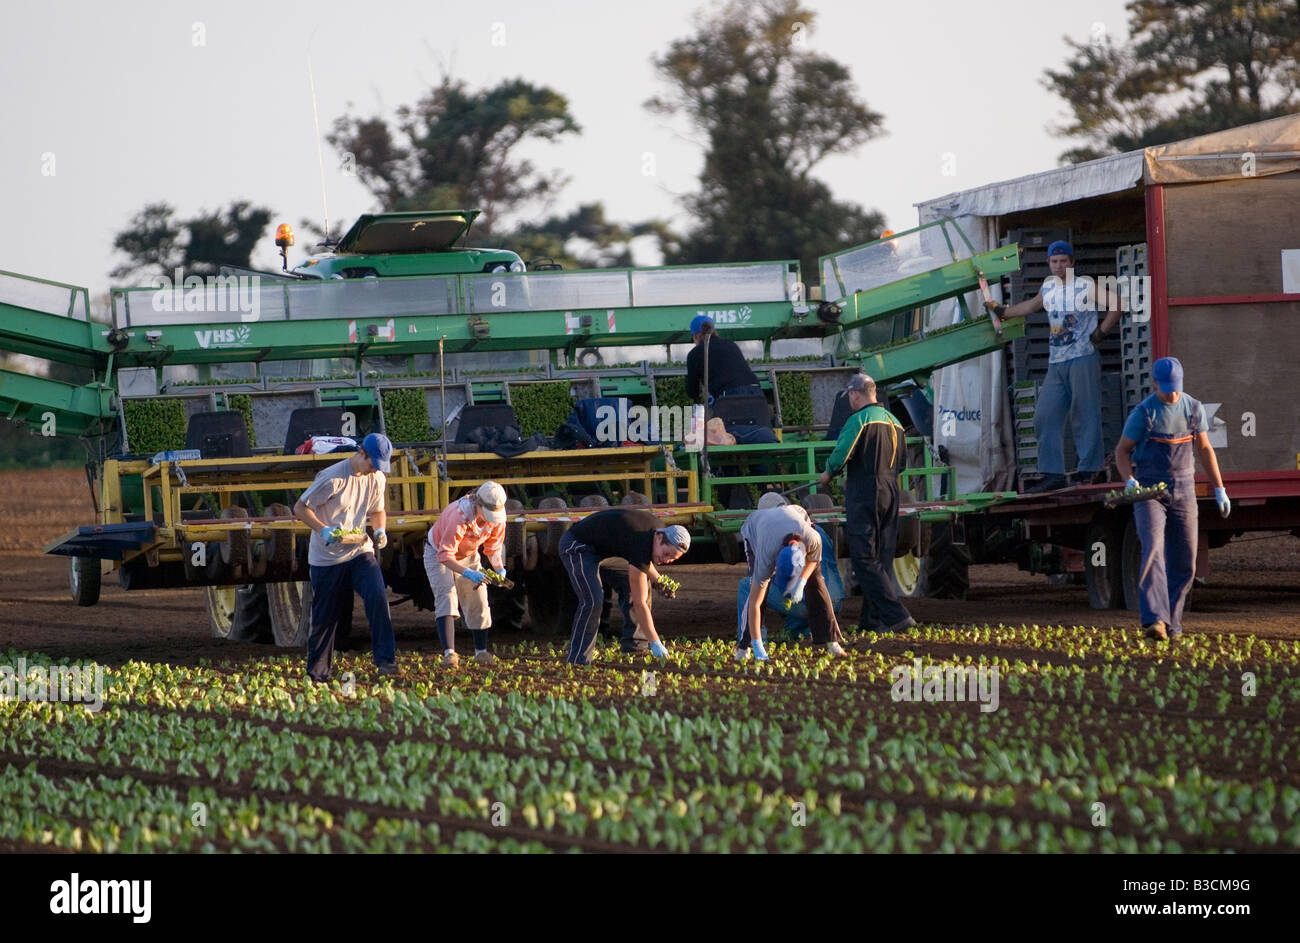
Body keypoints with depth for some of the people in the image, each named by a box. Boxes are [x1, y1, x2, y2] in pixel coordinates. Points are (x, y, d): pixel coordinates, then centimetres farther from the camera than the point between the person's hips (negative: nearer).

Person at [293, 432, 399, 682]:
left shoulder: (377, 478, 3)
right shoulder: (332, 478, -16)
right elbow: (300, 508, -11)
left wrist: (380, 530, -2)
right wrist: (323, 530, -26)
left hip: (359, 552, 4)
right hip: (327, 557, -4)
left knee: (377, 596, -19)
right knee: (325, 616, 3)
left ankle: (385, 660, -16)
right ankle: (317, 669, 21)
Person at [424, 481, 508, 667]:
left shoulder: (497, 518, -22)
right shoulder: (459, 516, -41)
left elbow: (493, 547, -4)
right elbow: (445, 555, -39)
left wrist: (499, 568, -23)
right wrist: (468, 573, -52)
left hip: (468, 557, 6)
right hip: (438, 554, -6)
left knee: (478, 602, 3)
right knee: (446, 597, -22)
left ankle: (481, 652, 18)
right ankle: (449, 653, -31)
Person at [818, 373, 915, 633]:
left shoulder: (859, 420, -11)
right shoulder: (894, 422, 16)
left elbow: (841, 454, -17)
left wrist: (829, 474, 4)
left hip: (864, 495, -8)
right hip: (890, 492, 8)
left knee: (864, 559, -9)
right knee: (882, 559, 11)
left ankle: (896, 616, -18)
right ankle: (872, 620, 13)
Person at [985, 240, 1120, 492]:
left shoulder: (1085, 287, -3)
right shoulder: (1048, 288, 15)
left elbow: (1115, 305, -3)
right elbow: (1032, 306, 34)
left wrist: (1101, 332, -9)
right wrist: (1001, 310, 39)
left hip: (1083, 358, -6)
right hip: (1056, 363, 6)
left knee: (1084, 414, -8)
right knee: (1045, 416, -1)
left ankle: (1090, 469, -5)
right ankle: (1053, 474, 1)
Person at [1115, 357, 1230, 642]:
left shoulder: (1193, 408, 4)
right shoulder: (1143, 413, -9)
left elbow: (1204, 449, 14)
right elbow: (1122, 450, -1)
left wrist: (1219, 489, 11)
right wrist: (1129, 480, -20)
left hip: (1183, 492, 5)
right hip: (1149, 490, -5)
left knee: (1184, 562, 3)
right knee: (1154, 552, -21)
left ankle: (1171, 622, 14)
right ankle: (1155, 621, -31)